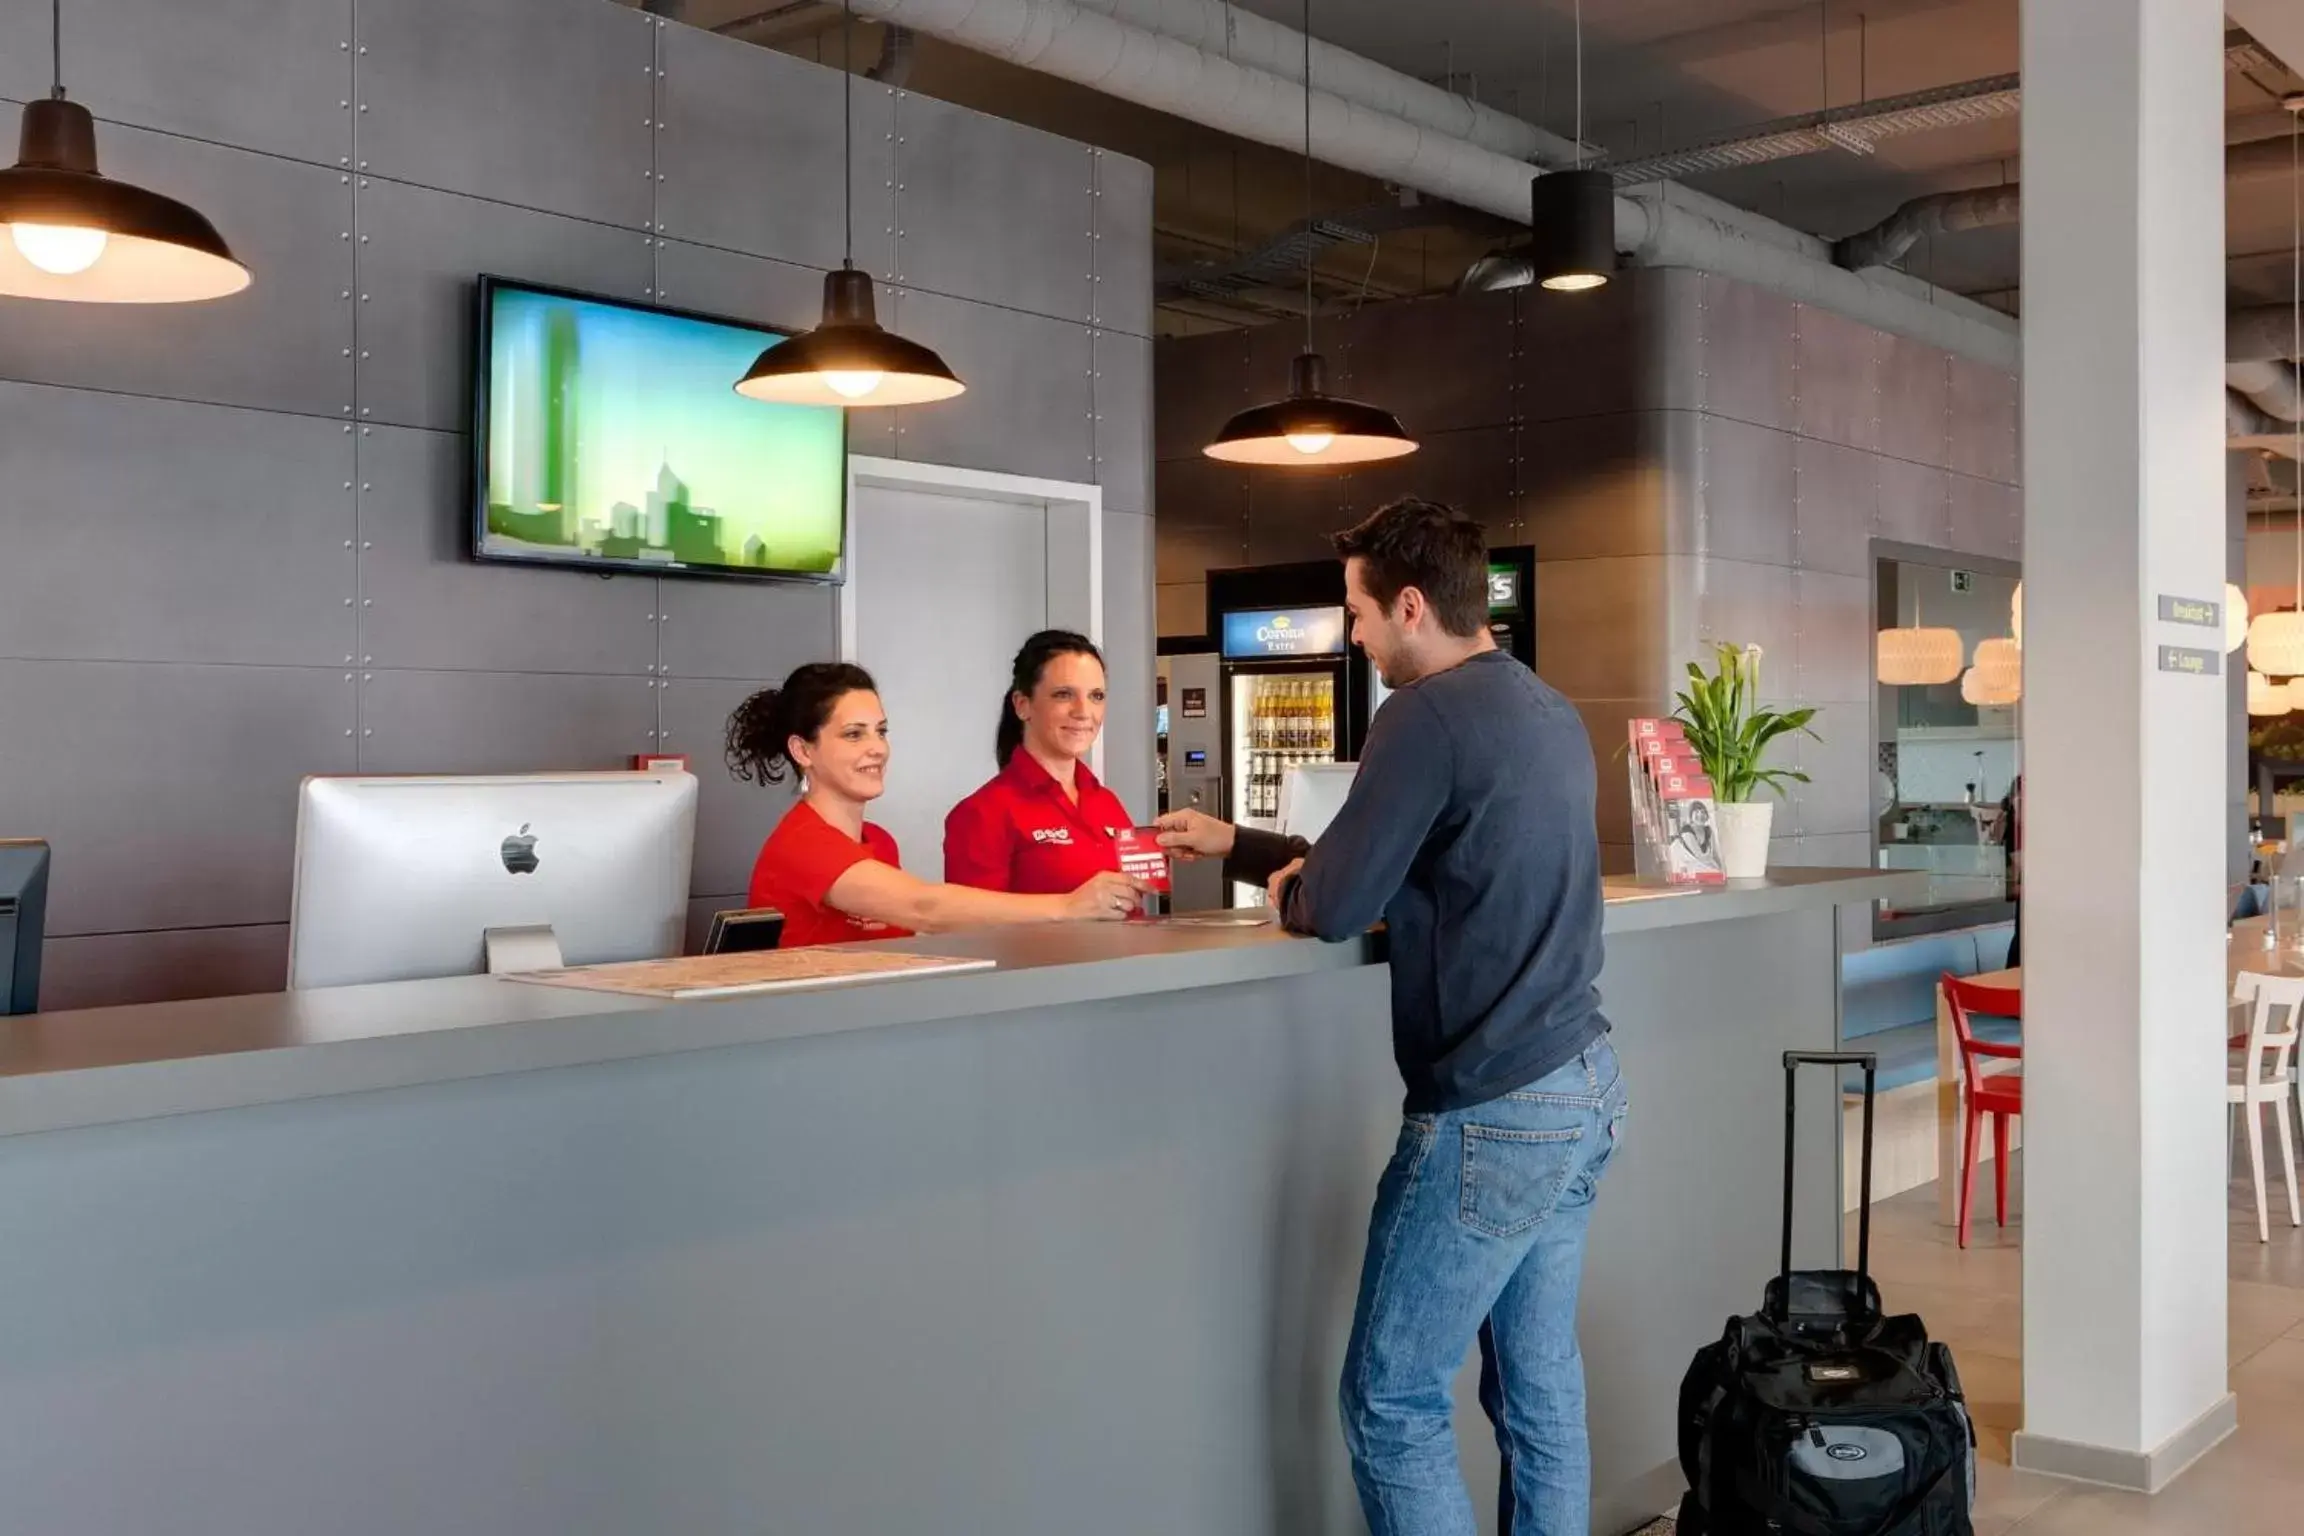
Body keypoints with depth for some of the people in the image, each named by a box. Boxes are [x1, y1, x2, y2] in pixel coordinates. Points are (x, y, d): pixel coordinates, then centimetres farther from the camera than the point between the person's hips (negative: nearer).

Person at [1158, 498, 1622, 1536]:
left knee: (1392, 1402, 3)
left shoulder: (1430, 714, -16)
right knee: (1540, 1391, 15)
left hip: (1494, 1112, -9)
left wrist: (1281, 889, 9)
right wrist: (1232, 845, 23)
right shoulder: (1551, 714, 12)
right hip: (1583, 1087, 9)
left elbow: (1336, 904, -14)